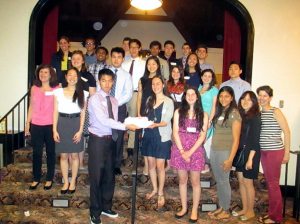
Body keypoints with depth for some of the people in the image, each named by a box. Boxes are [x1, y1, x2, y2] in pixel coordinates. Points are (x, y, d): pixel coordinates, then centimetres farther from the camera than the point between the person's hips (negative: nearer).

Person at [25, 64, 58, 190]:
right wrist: (27, 123, 9)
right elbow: (31, 107, 11)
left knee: (50, 152, 9)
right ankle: (36, 178, 25)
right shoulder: (34, 88, 6)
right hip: (36, 125, 3)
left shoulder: (56, 89, -3)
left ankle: (49, 179, 22)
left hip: (50, 125, -2)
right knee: (36, 153, 10)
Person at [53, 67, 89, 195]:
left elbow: (83, 113, 0)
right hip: (62, 124, 1)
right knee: (63, 155, 7)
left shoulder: (83, 93, 0)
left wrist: (80, 130, -7)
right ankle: (65, 182, 21)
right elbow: (55, 112, 2)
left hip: (75, 124, -1)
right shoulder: (58, 92, 2)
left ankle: (73, 181, 22)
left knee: (74, 155, 8)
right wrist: (54, 130, -2)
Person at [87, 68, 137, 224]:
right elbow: (104, 120, -24)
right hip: (97, 140, -6)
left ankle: (106, 207, 34)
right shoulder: (94, 99, -12)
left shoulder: (114, 101, 10)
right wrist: (125, 126, -28)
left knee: (109, 176, 16)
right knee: (96, 177, 3)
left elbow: (113, 121, 7)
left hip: (110, 140, 6)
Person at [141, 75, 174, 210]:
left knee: (160, 166, 0)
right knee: (151, 164, 12)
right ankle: (155, 189, 30)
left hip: (162, 137, -5)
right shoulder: (149, 100, 11)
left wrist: (155, 124, -30)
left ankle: (160, 193, 15)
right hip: (149, 135, 5)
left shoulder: (168, 101, -6)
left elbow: (166, 121, -13)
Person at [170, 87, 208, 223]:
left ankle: (194, 210, 18)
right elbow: (175, 133, -1)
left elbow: (202, 136, -3)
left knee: (195, 181, 5)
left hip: (196, 151, -1)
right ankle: (184, 208, 25)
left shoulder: (203, 115, 2)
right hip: (180, 150, 1)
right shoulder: (178, 112, 4)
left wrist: (190, 152, -11)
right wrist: (182, 151, -10)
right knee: (182, 180, 11)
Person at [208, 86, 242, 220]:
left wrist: (230, 159, -16)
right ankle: (221, 207, 28)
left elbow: (236, 139, -14)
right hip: (213, 150, 7)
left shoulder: (234, 113, -11)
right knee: (218, 181, 14)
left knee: (224, 181, 4)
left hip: (225, 152, -7)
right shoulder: (219, 111, 11)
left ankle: (226, 211, 19)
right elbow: (216, 130, 8)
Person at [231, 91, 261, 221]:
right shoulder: (241, 115, 7)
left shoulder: (255, 117, -12)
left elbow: (255, 139, -15)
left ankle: (250, 211, 20)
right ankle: (244, 209, 28)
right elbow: (238, 136, 8)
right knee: (241, 181, 13)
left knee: (248, 183, 4)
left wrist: (250, 158, -18)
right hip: (240, 152, 7)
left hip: (250, 153, -7)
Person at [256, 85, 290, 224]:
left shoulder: (276, 112, -8)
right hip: (263, 152, 6)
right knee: (269, 183, 13)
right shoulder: (258, 113, 9)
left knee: (273, 184, 0)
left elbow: (286, 131, -9)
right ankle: (271, 212, 25)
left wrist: (287, 152, -9)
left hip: (275, 152, -6)